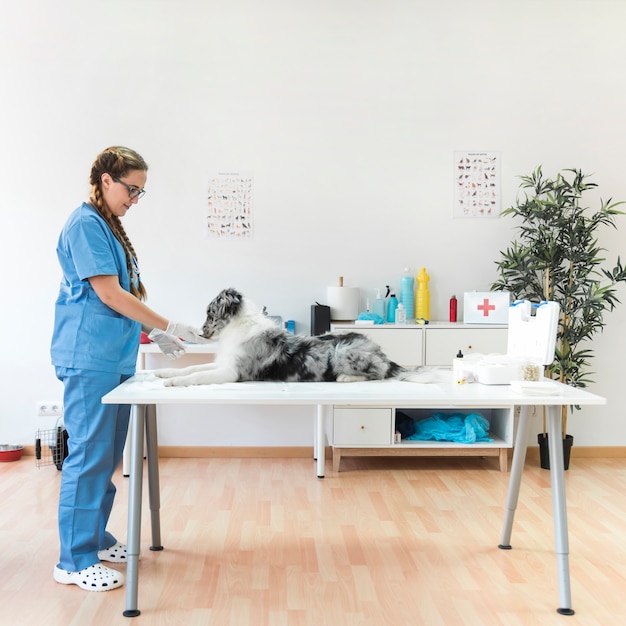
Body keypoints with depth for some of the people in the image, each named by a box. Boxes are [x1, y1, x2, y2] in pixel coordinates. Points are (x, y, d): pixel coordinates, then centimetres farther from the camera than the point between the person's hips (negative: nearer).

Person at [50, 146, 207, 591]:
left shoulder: (109, 226, 17)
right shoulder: (85, 224, -12)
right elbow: (108, 293, -17)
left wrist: (153, 333, 16)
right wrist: (167, 327, -13)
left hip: (115, 358, 9)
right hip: (90, 358, -9)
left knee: (107, 455, 14)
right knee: (89, 455, -5)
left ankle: (95, 538, 26)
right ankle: (75, 561, 4)